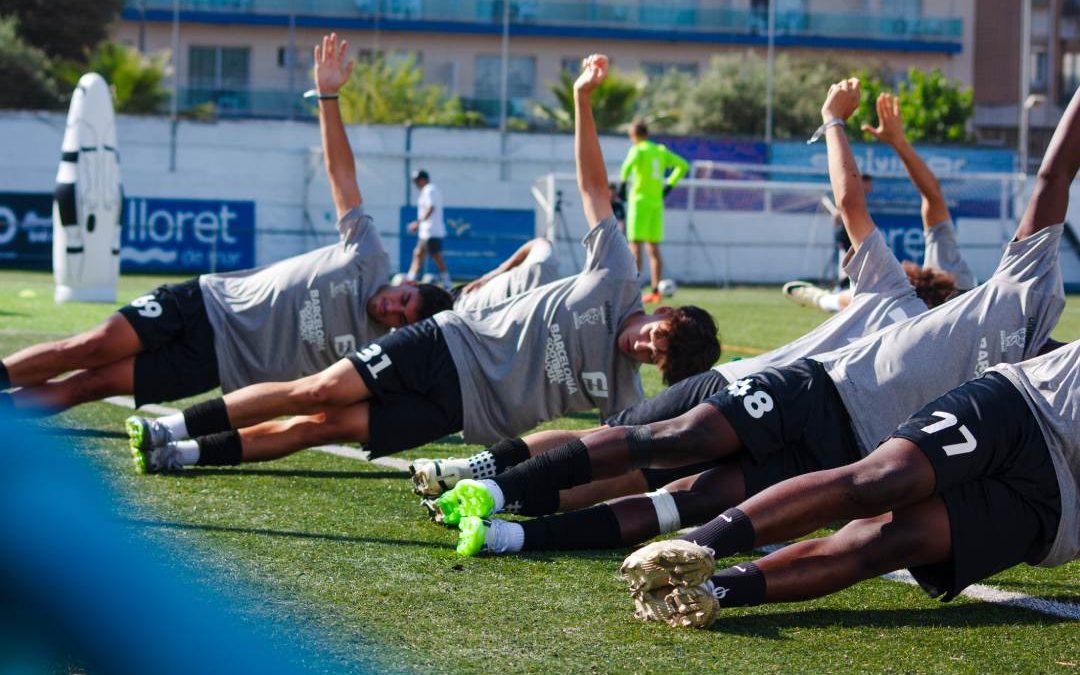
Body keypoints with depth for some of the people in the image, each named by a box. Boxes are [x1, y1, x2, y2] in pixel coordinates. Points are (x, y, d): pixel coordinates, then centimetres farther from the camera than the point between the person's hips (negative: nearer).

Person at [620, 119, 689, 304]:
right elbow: (683, 165, 19)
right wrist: (669, 185, 19)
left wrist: (623, 183, -23)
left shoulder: (638, 150, -6)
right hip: (657, 203, 6)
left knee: (635, 247, -7)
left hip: (640, 201, -6)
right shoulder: (661, 151, 13)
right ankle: (655, 291, 8)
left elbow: (628, 165, -28)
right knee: (653, 248, 10)